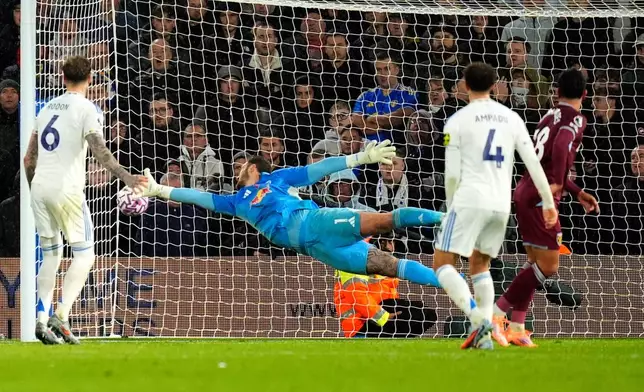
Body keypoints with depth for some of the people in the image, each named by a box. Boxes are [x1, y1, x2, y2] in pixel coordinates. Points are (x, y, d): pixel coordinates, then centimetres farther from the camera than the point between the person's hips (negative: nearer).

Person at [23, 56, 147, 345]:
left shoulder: (47, 108, 16)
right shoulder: (87, 109, -3)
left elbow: (29, 158, 18)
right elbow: (99, 150, -17)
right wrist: (125, 177, -25)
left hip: (39, 188, 6)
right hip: (66, 189, -6)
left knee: (50, 255, 13)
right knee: (84, 254, 1)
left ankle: (42, 320, 2)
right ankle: (61, 316, -13)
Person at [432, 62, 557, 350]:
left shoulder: (457, 121, -1)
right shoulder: (511, 118, 11)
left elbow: (452, 174, -5)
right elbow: (533, 163, 7)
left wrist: (451, 206, 10)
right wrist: (548, 202, 15)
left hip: (469, 199, -5)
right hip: (501, 204, 5)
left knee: (442, 263, -1)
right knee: (480, 265, 21)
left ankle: (477, 318, -23)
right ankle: (484, 335, 5)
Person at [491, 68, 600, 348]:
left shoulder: (550, 116, 20)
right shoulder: (575, 119, -7)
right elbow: (560, 147, -28)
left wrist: (578, 193, 31)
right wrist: (557, 184, -23)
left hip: (526, 191, 9)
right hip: (540, 196, -9)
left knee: (536, 263, 15)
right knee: (548, 266, -7)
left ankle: (516, 327, 12)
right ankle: (496, 313, -10)